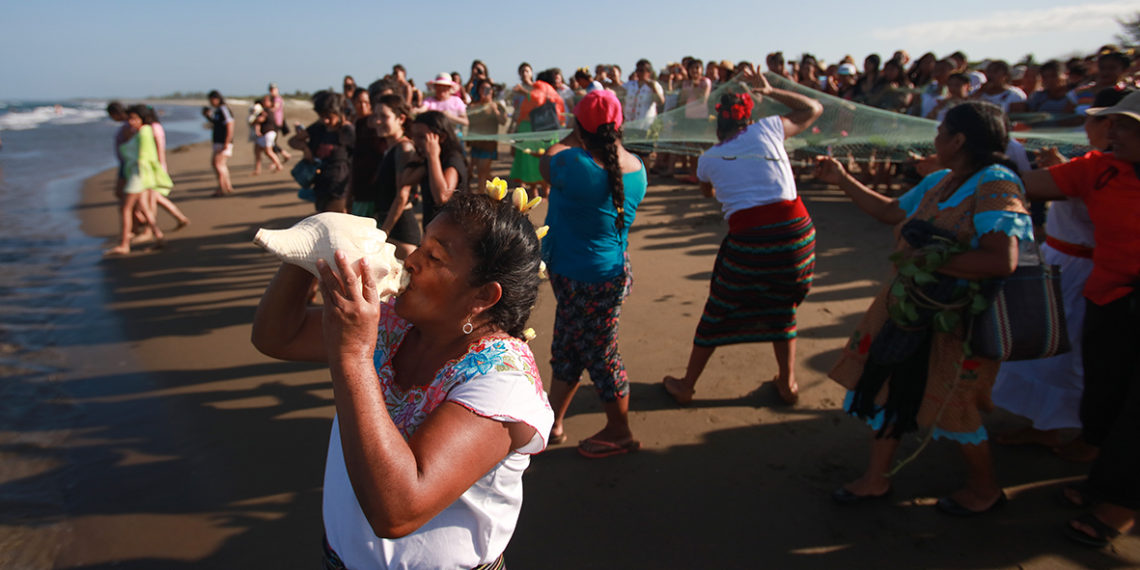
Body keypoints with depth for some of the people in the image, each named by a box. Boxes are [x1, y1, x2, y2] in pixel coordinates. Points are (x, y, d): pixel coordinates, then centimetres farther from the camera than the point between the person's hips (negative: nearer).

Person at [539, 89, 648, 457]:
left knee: (599, 354, 8)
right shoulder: (635, 167, -3)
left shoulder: (576, 163, -24)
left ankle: (620, 434, 26)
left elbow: (548, 163, -1)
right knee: (565, 348, 20)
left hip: (584, 280, -8)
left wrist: (571, 140, 12)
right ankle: (552, 423, 34)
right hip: (613, 271, 8)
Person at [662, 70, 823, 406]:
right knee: (782, 308, 23)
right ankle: (788, 383, 31)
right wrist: (770, 92, 24)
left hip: (748, 239, -1)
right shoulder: (767, 129, 7)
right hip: (796, 230, 1)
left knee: (718, 312, 13)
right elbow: (814, 109, 21)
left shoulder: (708, 159, 9)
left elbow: (708, 192, 29)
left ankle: (686, 385, 24)